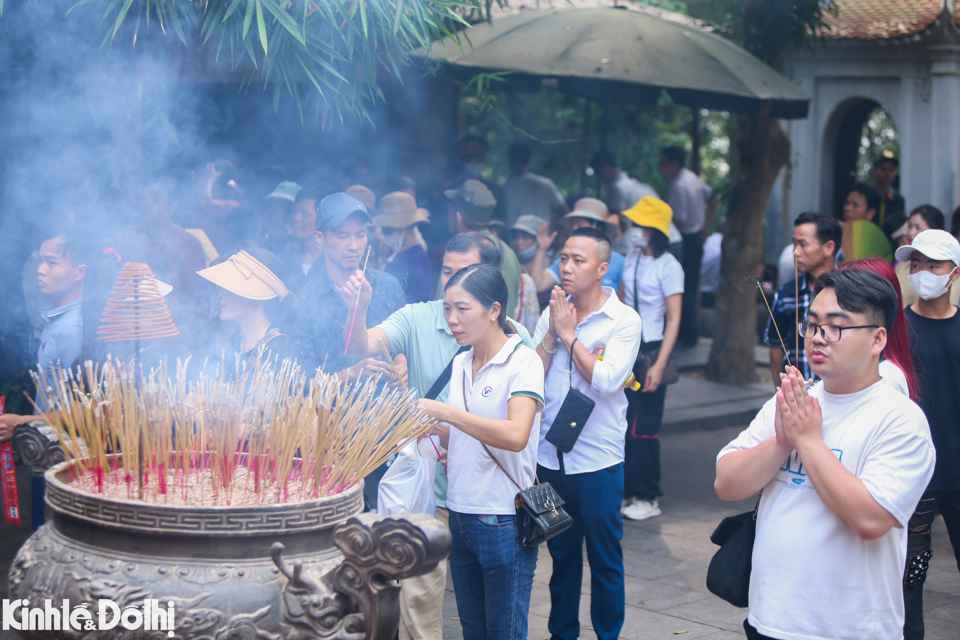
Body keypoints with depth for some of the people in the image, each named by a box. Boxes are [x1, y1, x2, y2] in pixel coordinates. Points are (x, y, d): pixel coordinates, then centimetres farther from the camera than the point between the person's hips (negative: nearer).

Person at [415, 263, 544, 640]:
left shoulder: (523, 361, -12)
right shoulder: (461, 363, 10)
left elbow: (515, 435, -28)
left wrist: (444, 411, -26)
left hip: (504, 522, -7)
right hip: (460, 515, 7)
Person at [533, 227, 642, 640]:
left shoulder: (624, 320, -8)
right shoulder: (552, 312, 5)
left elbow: (606, 379, -21)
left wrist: (569, 334, -15)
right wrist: (553, 332, -12)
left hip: (598, 459, -4)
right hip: (550, 455, 4)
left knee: (605, 558, 7)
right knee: (561, 553, 16)